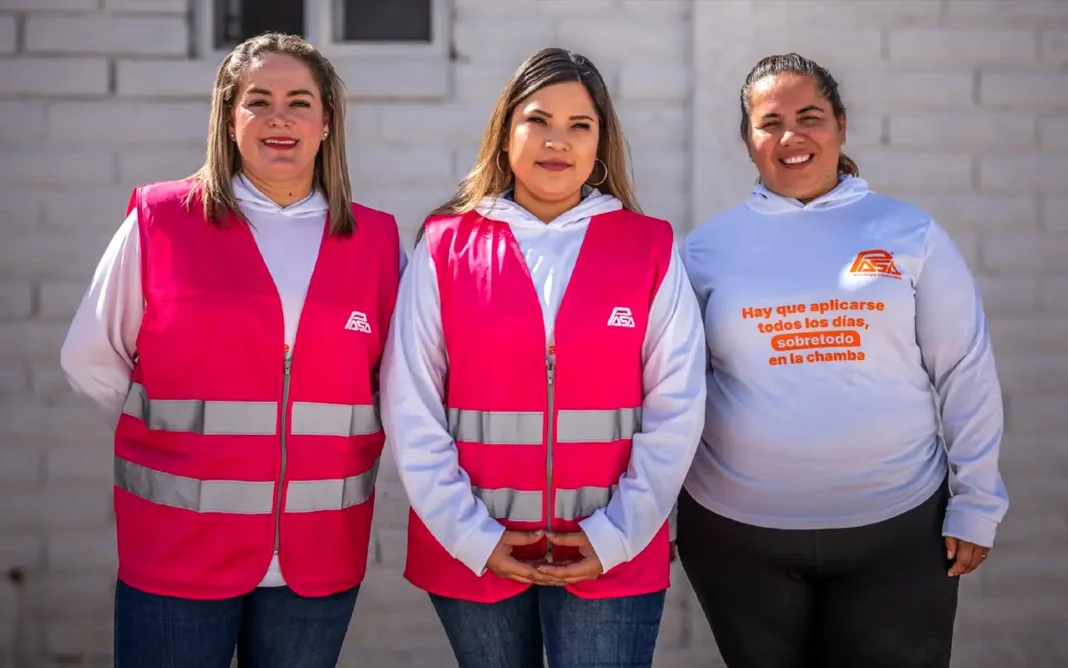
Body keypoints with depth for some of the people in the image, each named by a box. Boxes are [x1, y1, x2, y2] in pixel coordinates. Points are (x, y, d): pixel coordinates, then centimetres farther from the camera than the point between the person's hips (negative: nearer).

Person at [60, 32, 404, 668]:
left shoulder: (376, 240, 2)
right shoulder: (160, 219, -4)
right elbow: (92, 358, 4)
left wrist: (328, 444, 5)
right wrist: (174, 433, 4)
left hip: (319, 558, 2)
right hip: (176, 553, -2)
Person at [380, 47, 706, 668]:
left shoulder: (651, 249, 1)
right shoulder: (446, 246, 0)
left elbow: (676, 410, -2)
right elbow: (411, 408, -3)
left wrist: (617, 534, -9)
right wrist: (471, 534, -8)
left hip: (613, 556, 0)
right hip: (470, 552, 1)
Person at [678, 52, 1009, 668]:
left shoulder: (909, 233, 0)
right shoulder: (710, 246, 1)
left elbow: (966, 375, 2)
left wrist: (977, 503, 0)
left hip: (896, 529, 0)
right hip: (738, 531, 1)